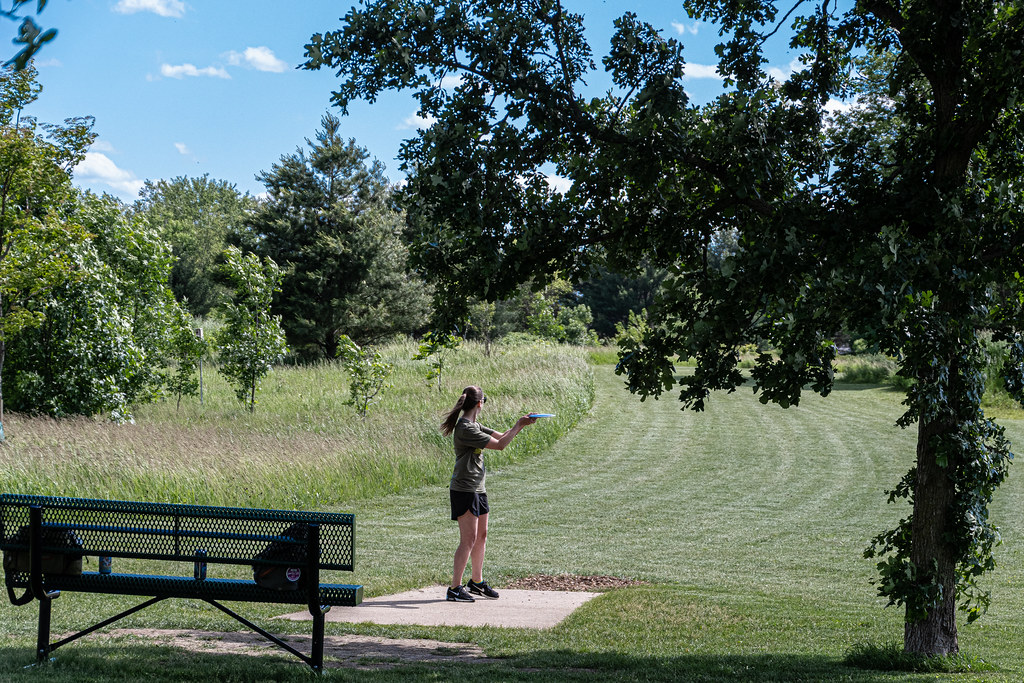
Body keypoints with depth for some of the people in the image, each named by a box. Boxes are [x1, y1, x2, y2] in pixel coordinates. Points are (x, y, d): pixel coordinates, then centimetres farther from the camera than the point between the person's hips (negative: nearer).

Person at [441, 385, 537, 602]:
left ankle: (477, 582, 28)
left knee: (481, 536, 16)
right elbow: (500, 445, -18)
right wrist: (519, 424, -10)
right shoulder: (465, 429, -18)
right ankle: (455, 588, -5)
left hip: (478, 489, 10)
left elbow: (501, 436, 18)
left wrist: (521, 424, 5)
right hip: (464, 490, -10)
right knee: (469, 539, -9)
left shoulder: (475, 425, 13)